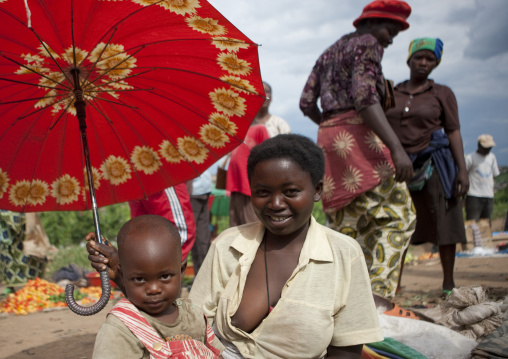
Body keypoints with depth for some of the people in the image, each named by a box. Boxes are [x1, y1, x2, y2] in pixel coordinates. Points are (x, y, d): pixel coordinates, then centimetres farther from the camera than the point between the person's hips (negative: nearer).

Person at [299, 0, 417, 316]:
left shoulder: (329, 53, 24)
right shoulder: (367, 44, -1)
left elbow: (307, 103, 19)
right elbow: (365, 98, -17)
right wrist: (396, 147, -25)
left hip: (328, 137, 9)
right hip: (357, 134, -9)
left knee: (345, 222, 9)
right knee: (397, 214, -9)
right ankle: (380, 297, -20)